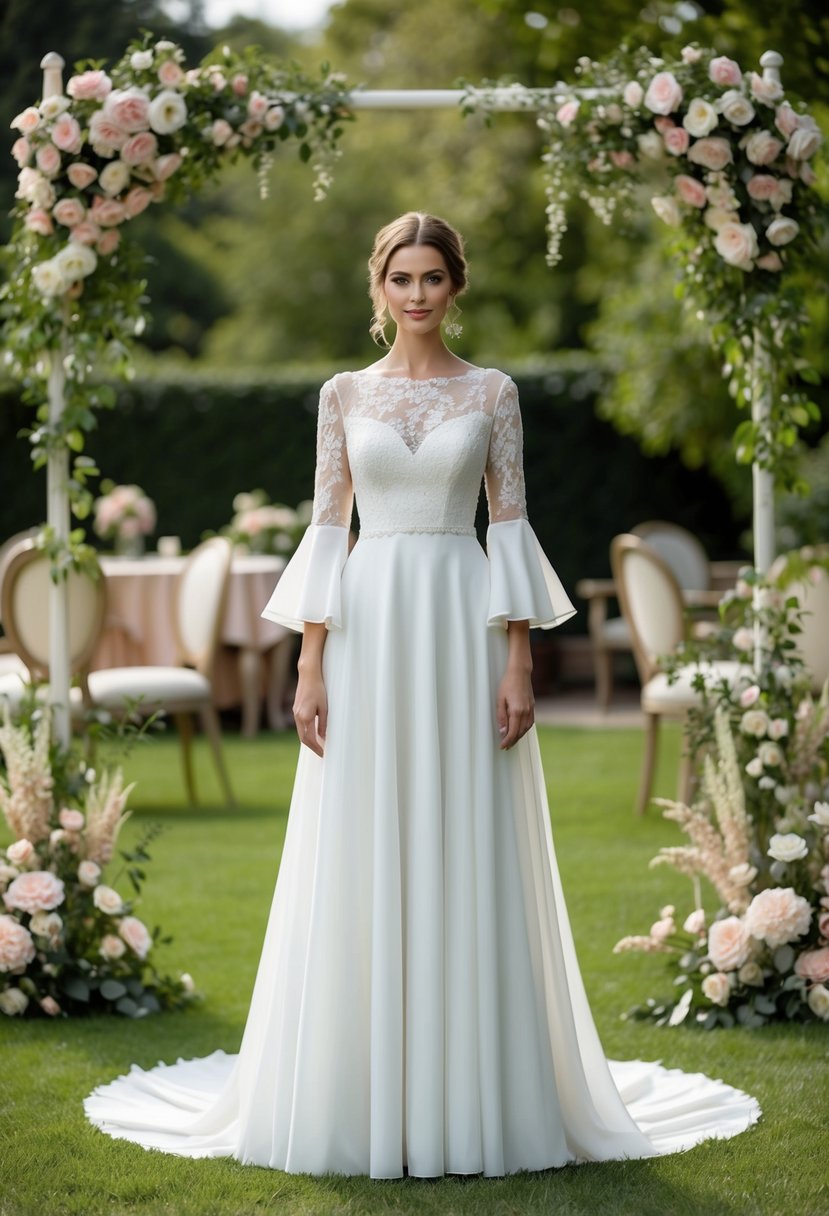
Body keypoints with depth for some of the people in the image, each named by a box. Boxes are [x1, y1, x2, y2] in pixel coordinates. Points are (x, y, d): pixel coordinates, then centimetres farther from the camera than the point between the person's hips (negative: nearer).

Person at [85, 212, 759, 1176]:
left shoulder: (491, 393, 6)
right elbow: (326, 529, 5)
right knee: (361, 864, 1)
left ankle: (471, 1092, 9)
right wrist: (310, 667, -3)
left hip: (464, 626, -1)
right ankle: (363, 1090, 10)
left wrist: (518, 664, -6)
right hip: (368, 627, 1)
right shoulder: (344, 395, 8)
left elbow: (511, 527, 2)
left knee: (467, 860, 0)